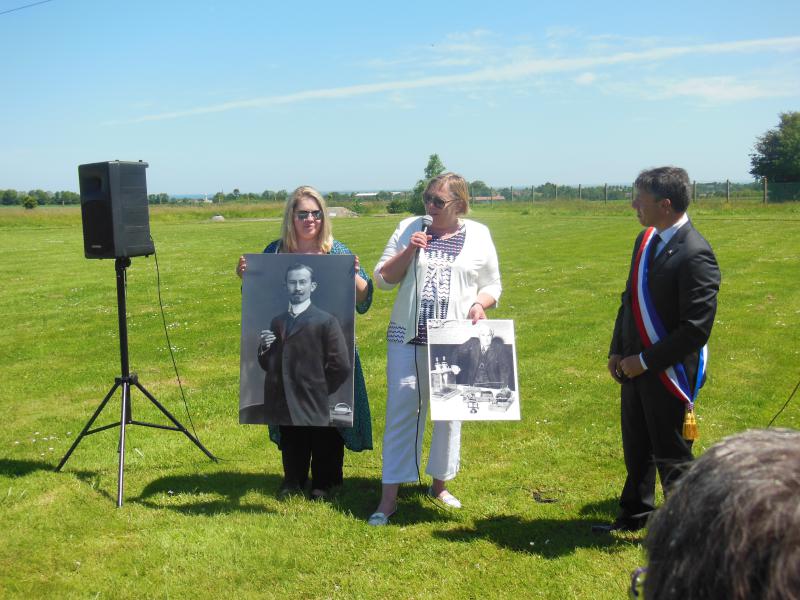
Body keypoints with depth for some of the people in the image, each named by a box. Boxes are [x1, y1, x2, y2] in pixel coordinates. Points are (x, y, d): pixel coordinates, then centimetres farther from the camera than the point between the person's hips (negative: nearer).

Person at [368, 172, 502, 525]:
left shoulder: (478, 236, 4)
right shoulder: (409, 228, 5)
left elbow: (492, 285, 9)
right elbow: (382, 279, 5)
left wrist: (479, 305, -12)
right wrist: (408, 252, -10)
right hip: (408, 338, 0)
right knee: (401, 410, -2)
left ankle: (440, 483, 29)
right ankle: (389, 496, 5)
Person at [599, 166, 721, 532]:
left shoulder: (695, 254, -22)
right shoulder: (645, 239, 5)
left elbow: (697, 327, -23)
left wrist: (646, 361, -18)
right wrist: (617, 351, 8)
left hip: (668, 372, -8)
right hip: (635, 365, 8)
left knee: (671, 456, 6)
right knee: (636, 448, 21)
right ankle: (634, 515, 40)